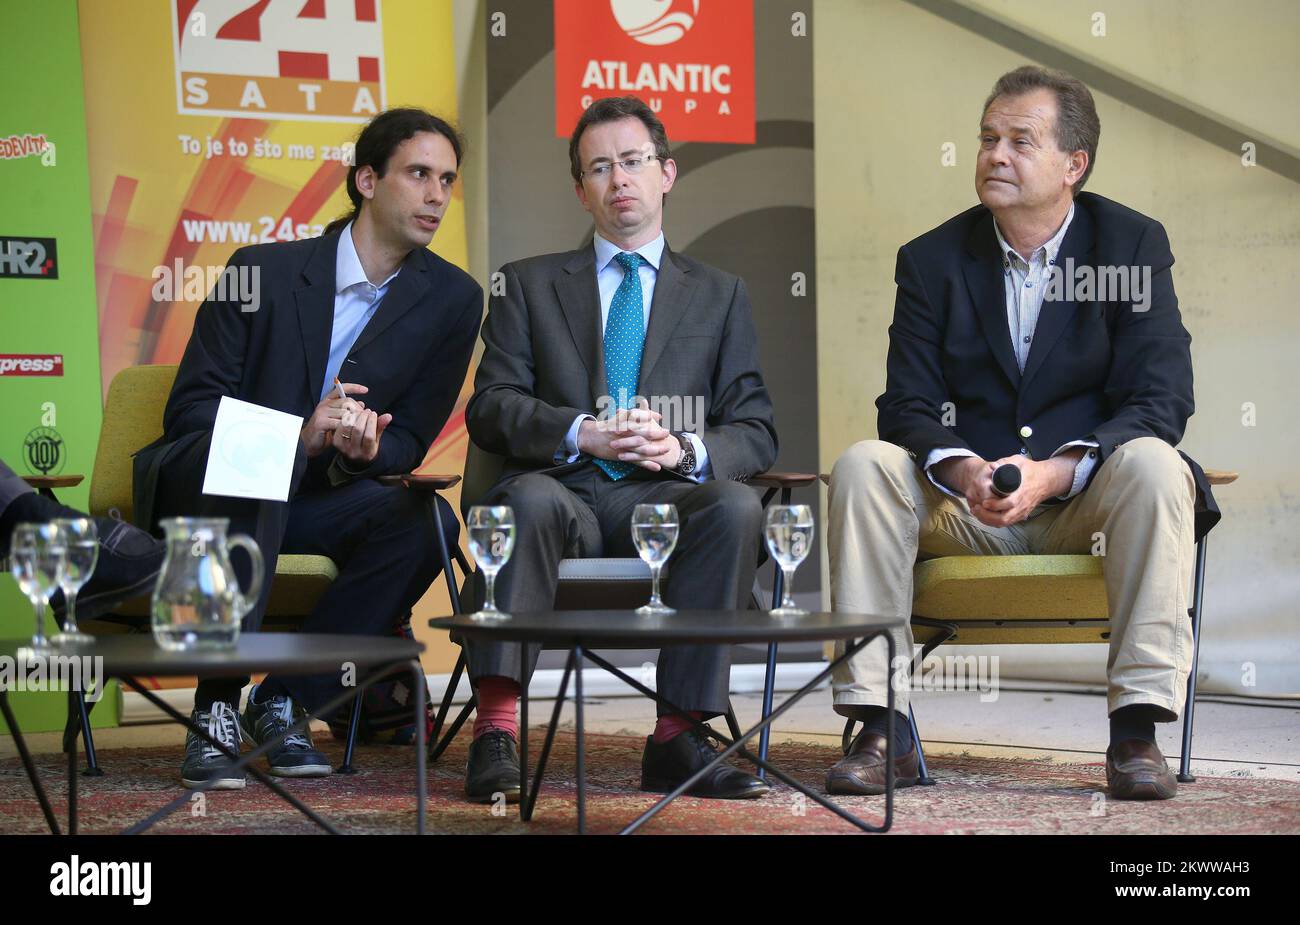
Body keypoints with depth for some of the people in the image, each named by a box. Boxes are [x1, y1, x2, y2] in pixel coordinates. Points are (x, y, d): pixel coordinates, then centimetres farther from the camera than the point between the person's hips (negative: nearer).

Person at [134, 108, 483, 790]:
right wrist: (299, 436, -28)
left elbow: (408, 441, 3)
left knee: (427, 522, -26)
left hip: (315, 496, 3)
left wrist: (362, 449, -23)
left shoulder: (452, 299, 0)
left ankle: (283, 703, -17)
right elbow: (191, 408, -10)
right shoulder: (263, 270, -8)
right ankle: (215, 715, -35)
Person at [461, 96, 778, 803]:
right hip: (565, 488, -1)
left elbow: (755, 431, 12)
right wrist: (581, 433, -12)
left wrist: (685, 449, -11)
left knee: (737, 506, -32)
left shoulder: (719, 295, 21)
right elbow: (490, 408, 6)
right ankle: (496, 730, -41)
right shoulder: (530, 285, 19)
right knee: (529, 499, -36)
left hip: (664, 502, 1)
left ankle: (678, 737, -31)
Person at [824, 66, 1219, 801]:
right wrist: (962, 471, -26)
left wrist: (1051, 473, -27)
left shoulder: (1133, 244, -2)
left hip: (1088, 495, -2)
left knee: (1153, 466, -33)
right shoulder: (933, 259, 4)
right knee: (864, 467, -24)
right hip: (966, 508, 2)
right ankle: (881, 730, -25)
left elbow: (1161, 402, -12)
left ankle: (1138, 732, -32)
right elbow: (908, 408, -2)